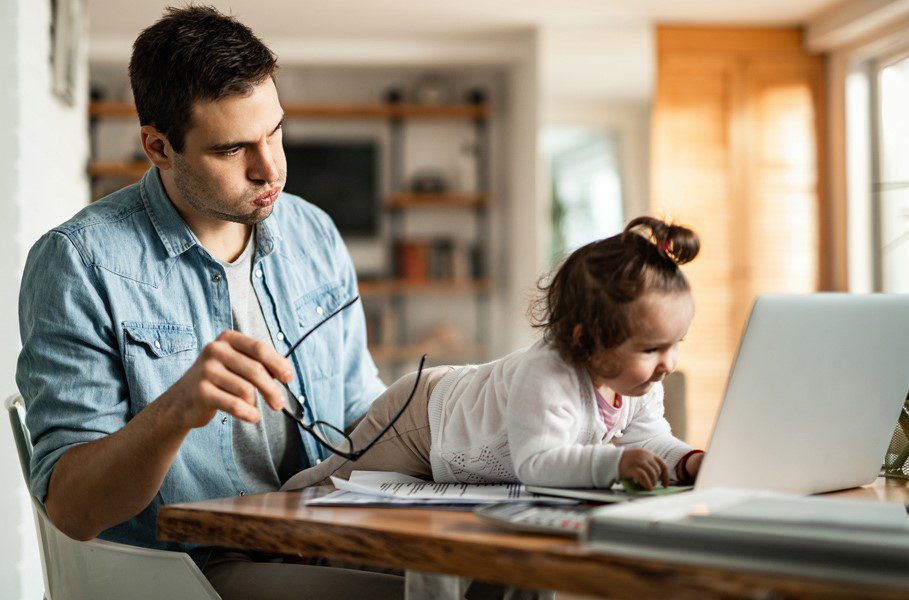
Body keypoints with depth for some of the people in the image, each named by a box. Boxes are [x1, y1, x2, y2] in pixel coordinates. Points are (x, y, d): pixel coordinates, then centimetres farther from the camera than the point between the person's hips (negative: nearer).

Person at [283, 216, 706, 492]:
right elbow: (536, 463, -55)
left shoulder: (640, 384, -21)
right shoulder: (544, 379, -48)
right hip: (421, 417, -8)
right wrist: (612, 462, -68)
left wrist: (689, 462, -32)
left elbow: (649, 439, -11)